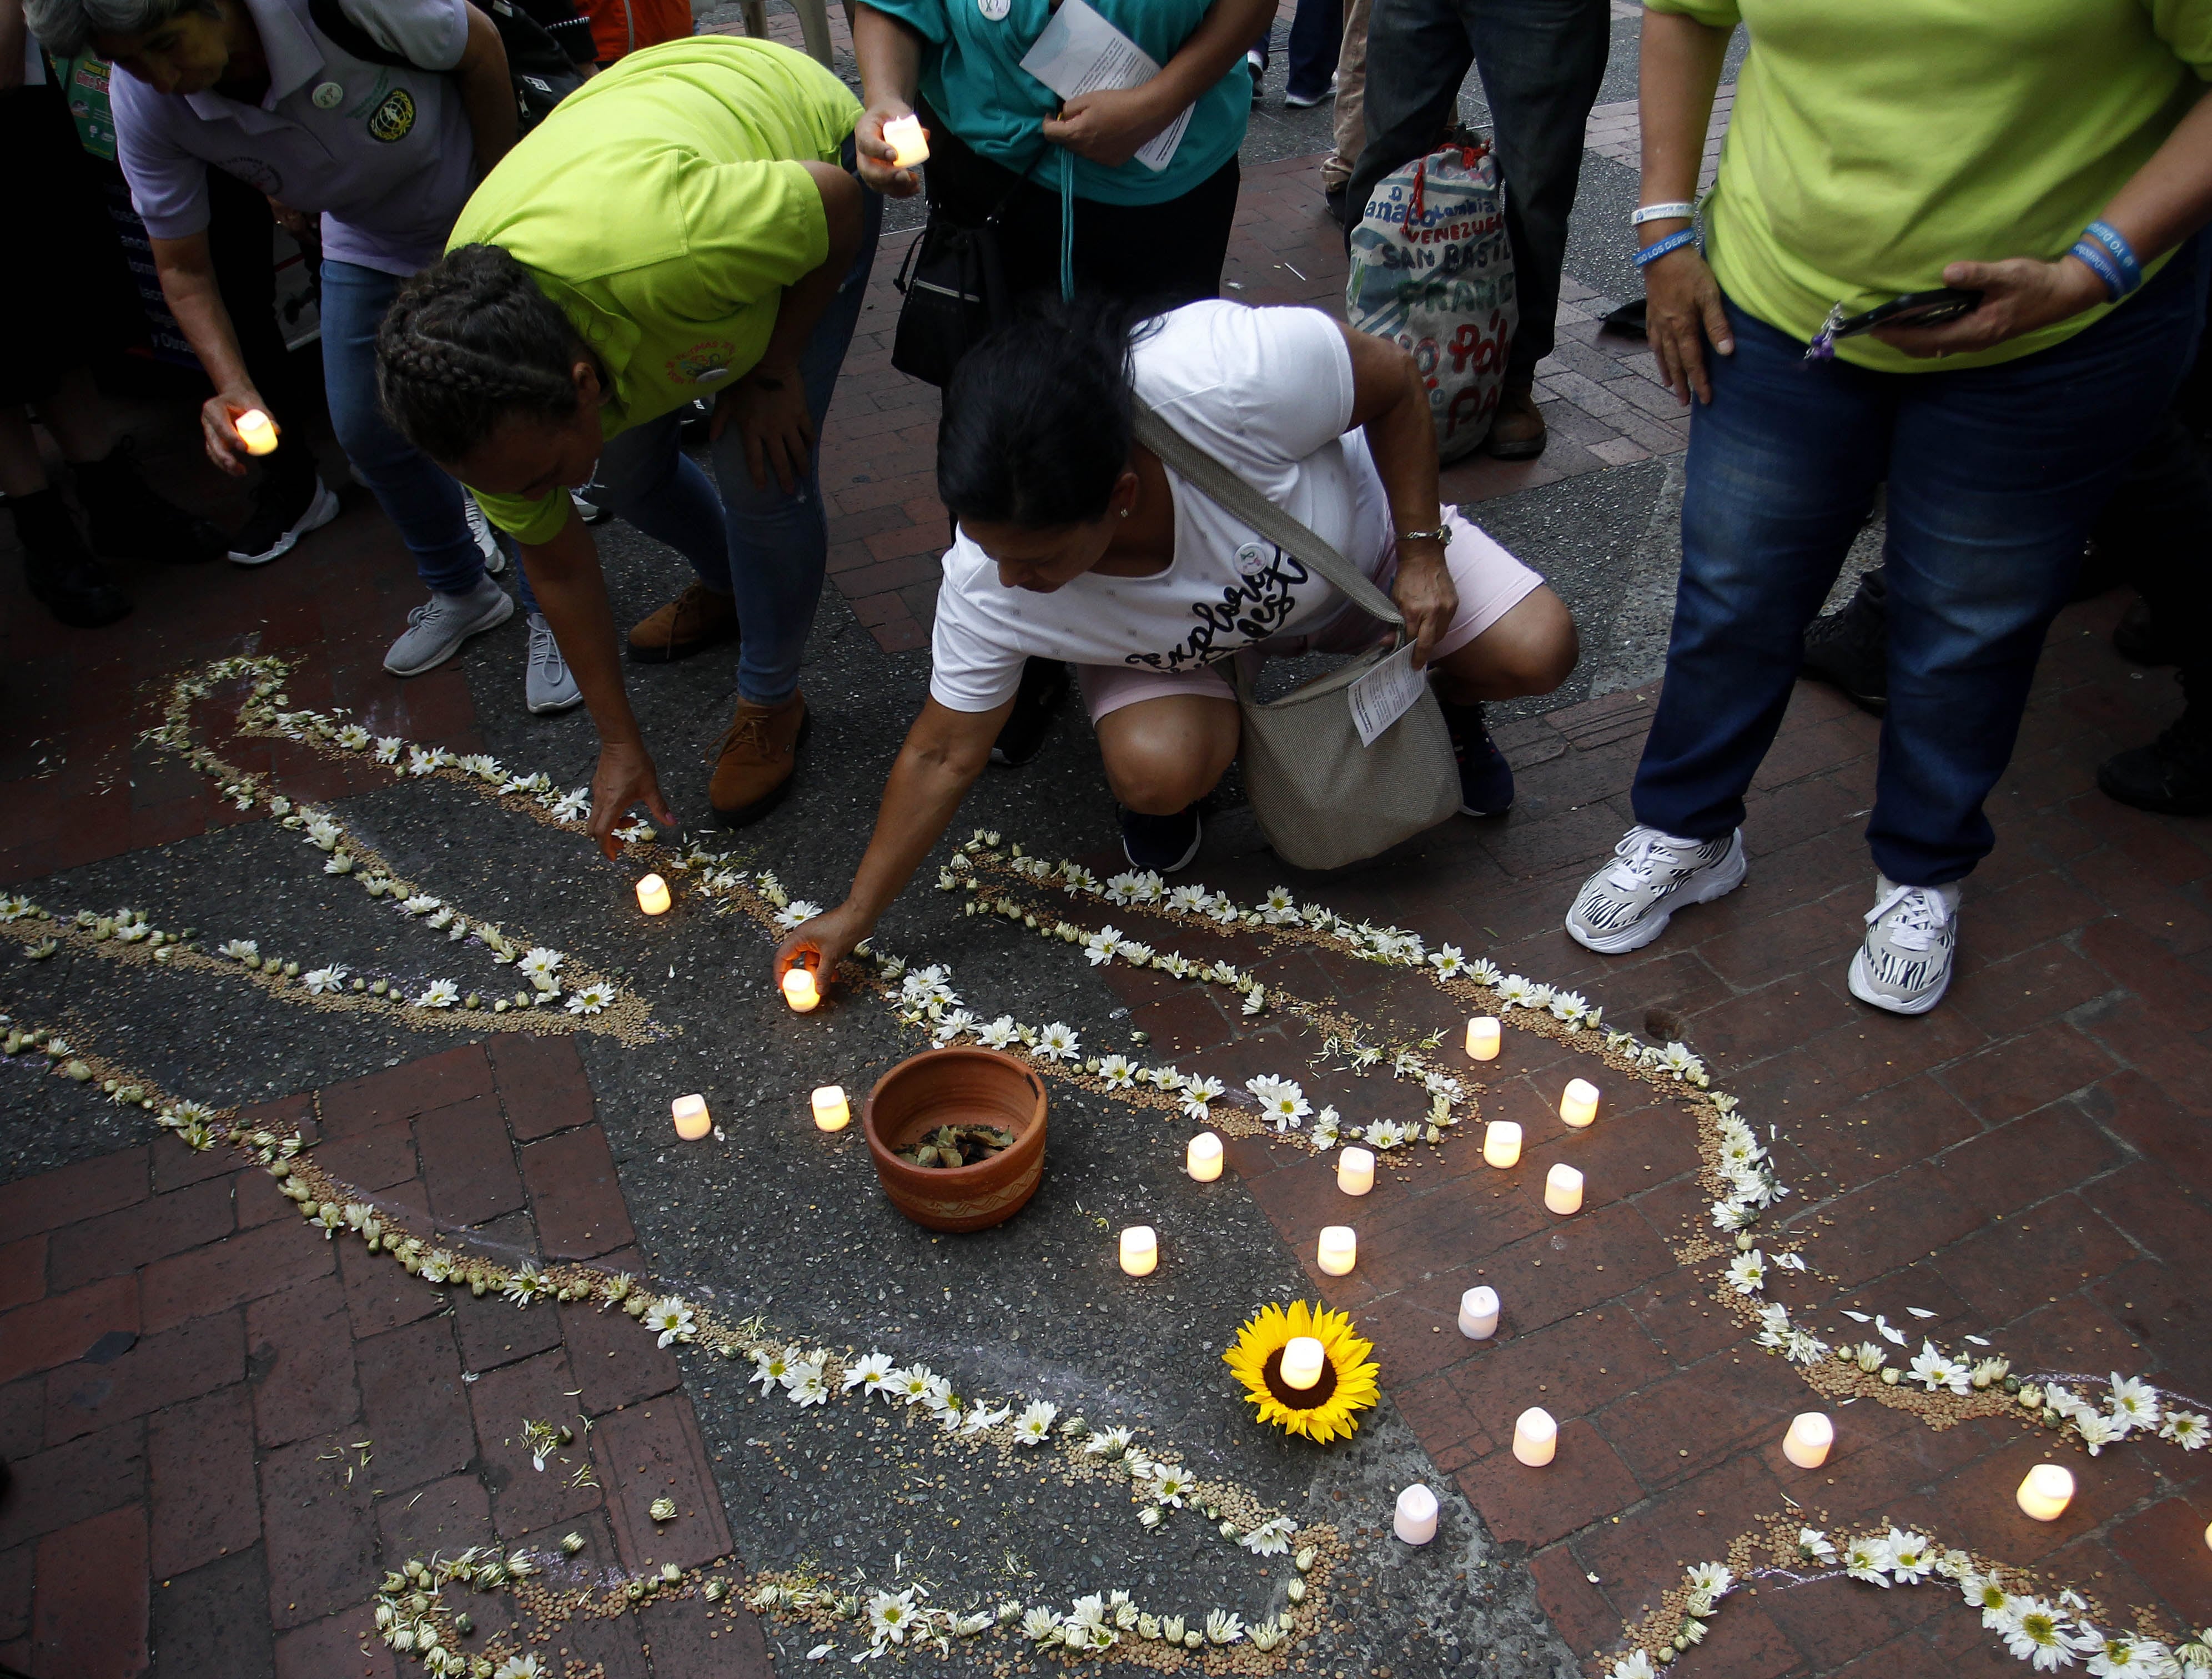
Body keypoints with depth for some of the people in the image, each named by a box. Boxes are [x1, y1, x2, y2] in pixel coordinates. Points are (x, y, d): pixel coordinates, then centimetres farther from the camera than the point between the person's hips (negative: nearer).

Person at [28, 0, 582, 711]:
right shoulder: (144, 106, -23)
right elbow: (183, 270, -12)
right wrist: (233, 386, -30)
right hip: (364, 245, 5)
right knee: (366, 429, 5)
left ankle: (553, 612, 9)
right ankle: (462, 592, 29)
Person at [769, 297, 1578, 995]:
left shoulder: (1227, 376, -44)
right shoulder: (984, 587, -33)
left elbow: (1395, 382, -23)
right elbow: (942, 755, -18)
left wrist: (1422, 549, -23)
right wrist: (857, 915, -16)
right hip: (1178, 641, 0)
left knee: (1538, 652, -15)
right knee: (1155, 770, -30)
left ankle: (1445, 696, 19)